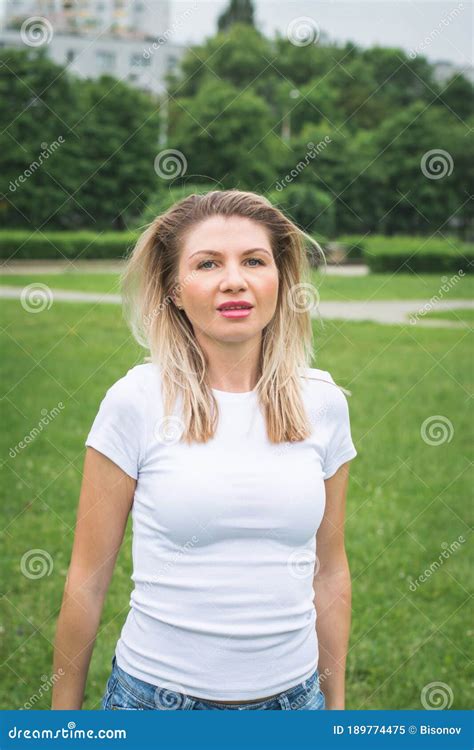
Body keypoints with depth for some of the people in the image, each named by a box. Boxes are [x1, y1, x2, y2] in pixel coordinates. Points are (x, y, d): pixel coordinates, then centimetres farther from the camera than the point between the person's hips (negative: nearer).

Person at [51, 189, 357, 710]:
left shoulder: (322, 402, -2)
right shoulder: (135, 402, -10)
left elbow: (330, 571, 7)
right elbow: (88, 577, -5)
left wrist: (336, 704, 11)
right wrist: (64, 714, 0)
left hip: (292, 696, 3)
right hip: (157, 696, -2)